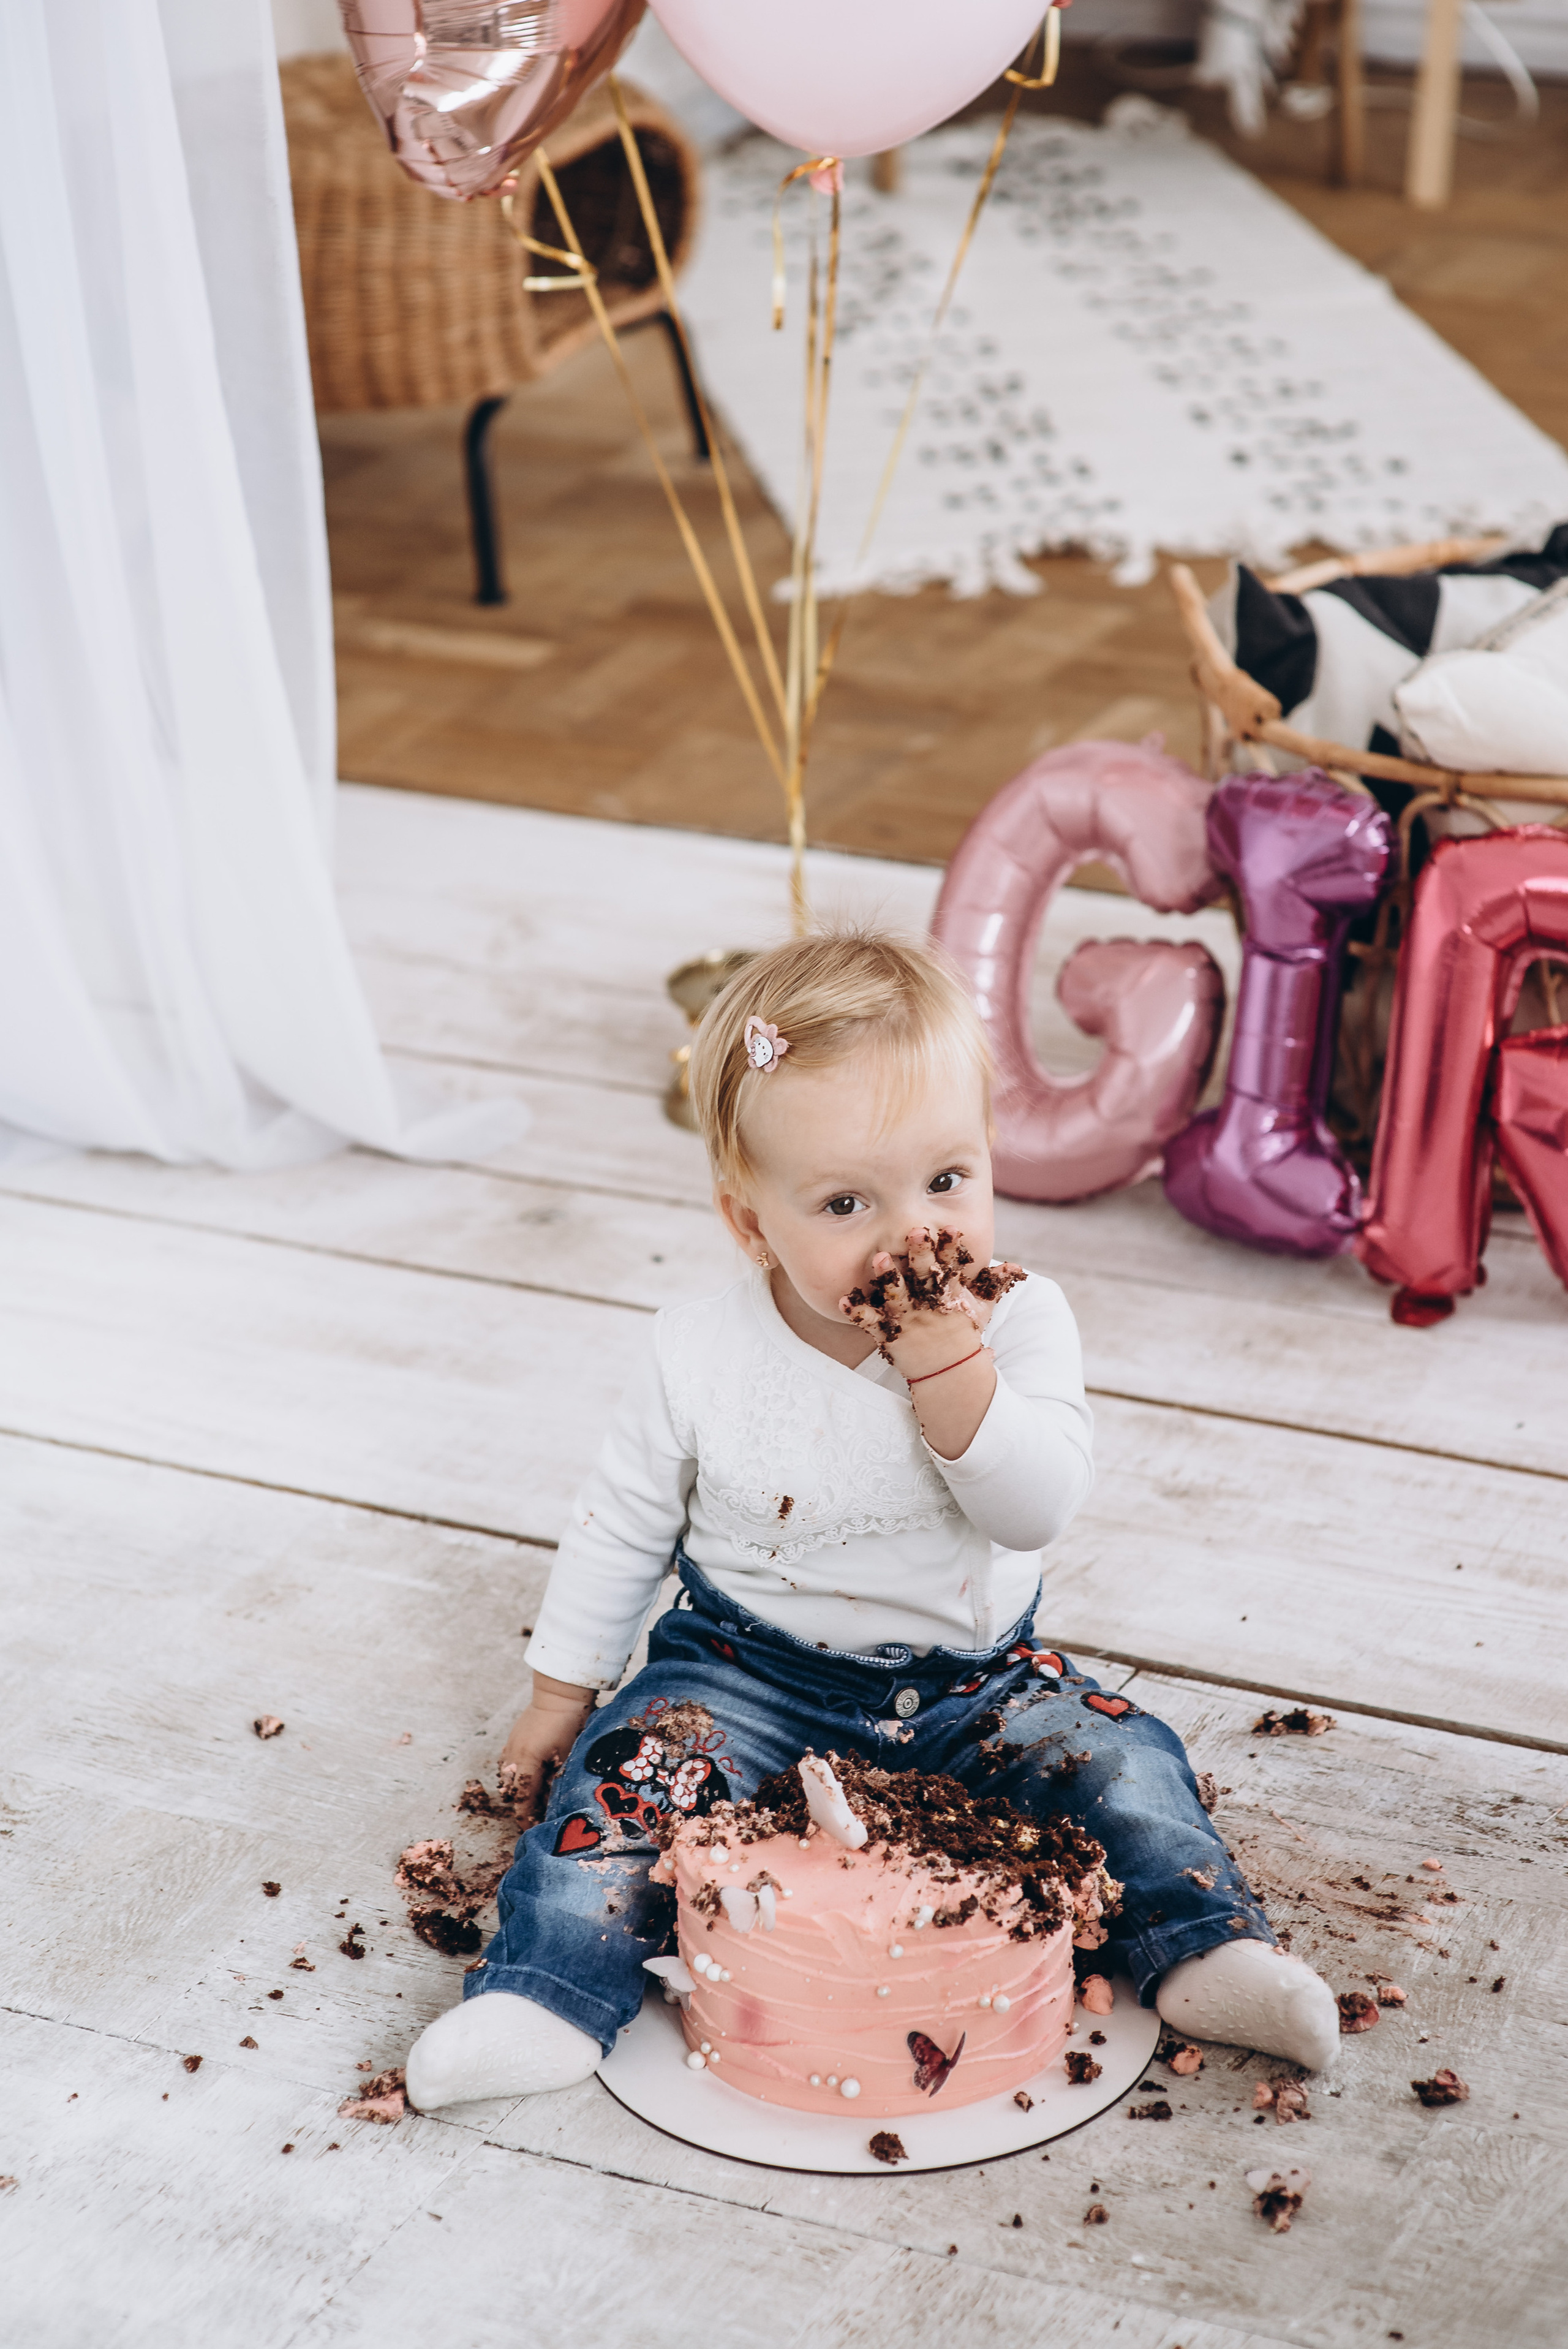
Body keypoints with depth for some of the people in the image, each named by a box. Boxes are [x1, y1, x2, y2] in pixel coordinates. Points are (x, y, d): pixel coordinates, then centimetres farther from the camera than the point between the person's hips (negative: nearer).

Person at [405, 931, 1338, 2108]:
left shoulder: (1019, 1320, -12)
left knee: (1118, 1757, -18)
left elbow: (1038, 1509, -23)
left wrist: (948, 1365, -33)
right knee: (631, 1764, -23)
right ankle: (552, 1994, -19)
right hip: (752, 1672, 0)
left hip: (969, 1677, 1)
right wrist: (562, 1691, 6)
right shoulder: (699, 1359, -12)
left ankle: (1205, 1949, -6)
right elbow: (622, 1529, 2)